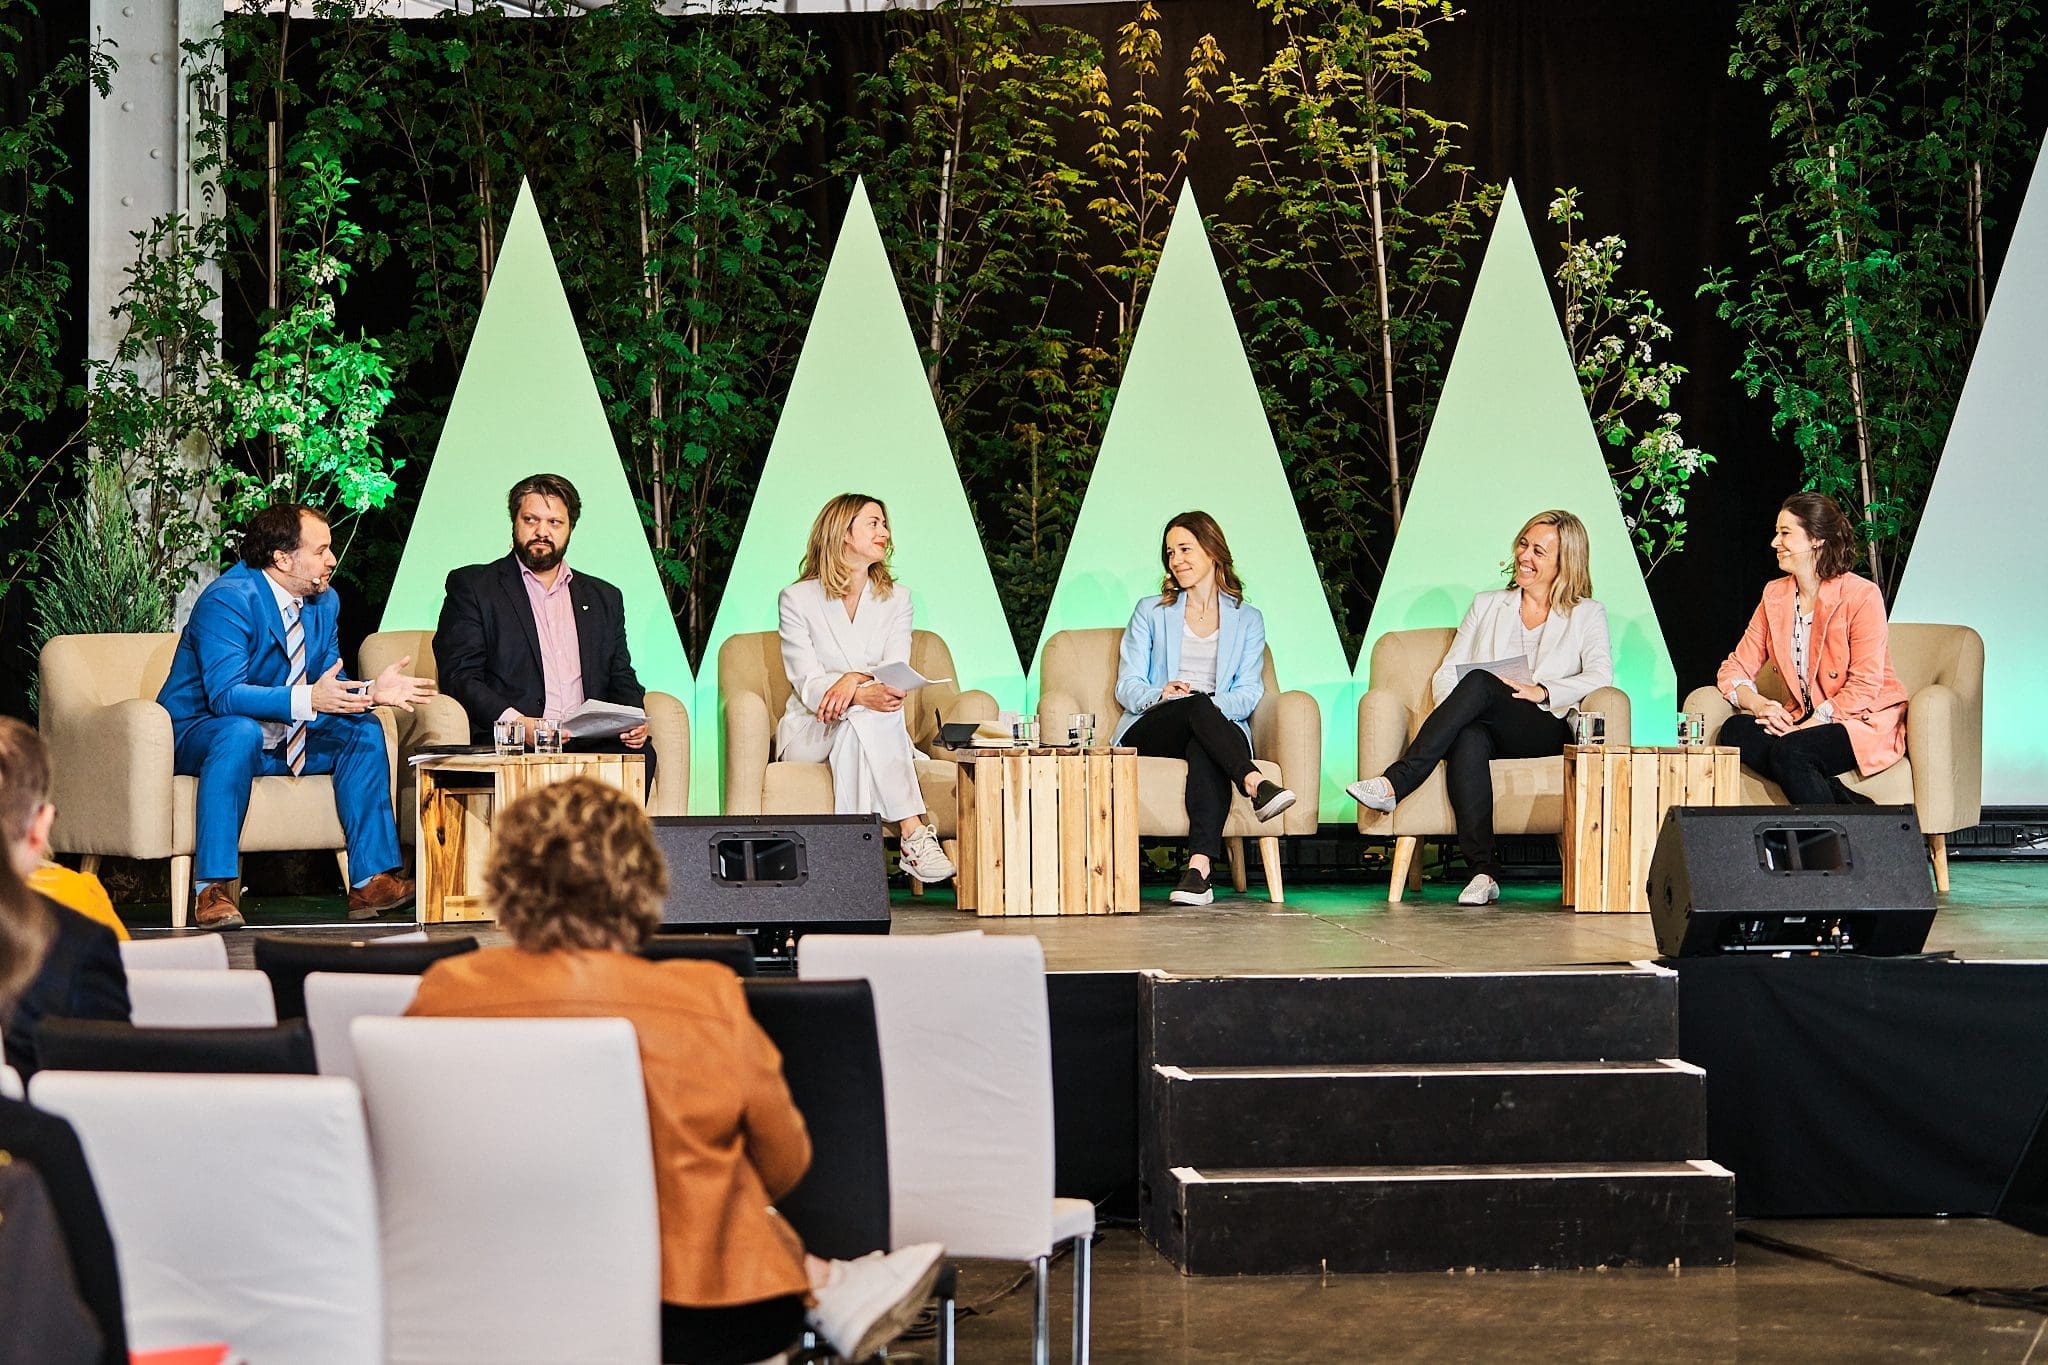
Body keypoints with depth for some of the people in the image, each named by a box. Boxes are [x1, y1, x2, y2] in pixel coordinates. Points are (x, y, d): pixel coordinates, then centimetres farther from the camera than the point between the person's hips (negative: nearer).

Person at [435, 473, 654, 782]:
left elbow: (621, 679, 23)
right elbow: (459, 675, 0)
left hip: (588, 743, 4)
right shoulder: (471, 586, 11)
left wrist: (633, 721, -2)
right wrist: (517, 723, -17)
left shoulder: (604, 598, 25)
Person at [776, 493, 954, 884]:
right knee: (863, 714, -36)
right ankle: (914, 836, -45)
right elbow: (809, 685, -12)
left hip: (877, 733, 3)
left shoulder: (896, 598, 11)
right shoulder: (797, 598, 1)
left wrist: (855, 677, -28)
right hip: (809, 731, -2)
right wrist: (863, 694, -33)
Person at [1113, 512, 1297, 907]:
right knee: (1197, 706, -36)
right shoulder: (1151, 612, 20)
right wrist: (1161, 694, -15)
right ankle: (1256, 785, -57)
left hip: (1220, 727, 0)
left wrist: (1215, 704, -17)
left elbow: (1248, 693, 7)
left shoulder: (1247, 620, 20)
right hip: (1150, 731, 0)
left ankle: (1200, 867, -58)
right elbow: (1127, 686, 9)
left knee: (1204, 750, -40)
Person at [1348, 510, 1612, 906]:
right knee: (1468, 739, -38)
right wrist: (1456, 706, -6)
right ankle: (1484, 870, -46)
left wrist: (1541, 691, -17)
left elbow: (1600, 675, -1)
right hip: (1485, 729, 2)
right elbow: (1445, 675, 18)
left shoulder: (1587, 614, 17)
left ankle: (1395, 783, -40)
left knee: (1478, 683, -33)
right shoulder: (1487, 606, 25)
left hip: (1547, 730, -2)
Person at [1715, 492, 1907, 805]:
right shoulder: (1775, 595, 9)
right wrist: (1759, 705, -17)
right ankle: (1845, 801, -28)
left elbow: (1864, 686, -15)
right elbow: (1735, 669, 6)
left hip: (1865, 723, -7)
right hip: (1806, 721, 7)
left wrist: (1803, 729, -23)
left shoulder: (1862, 596, -11)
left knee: (1788, 752, -34)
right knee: (1734, 730, -23)